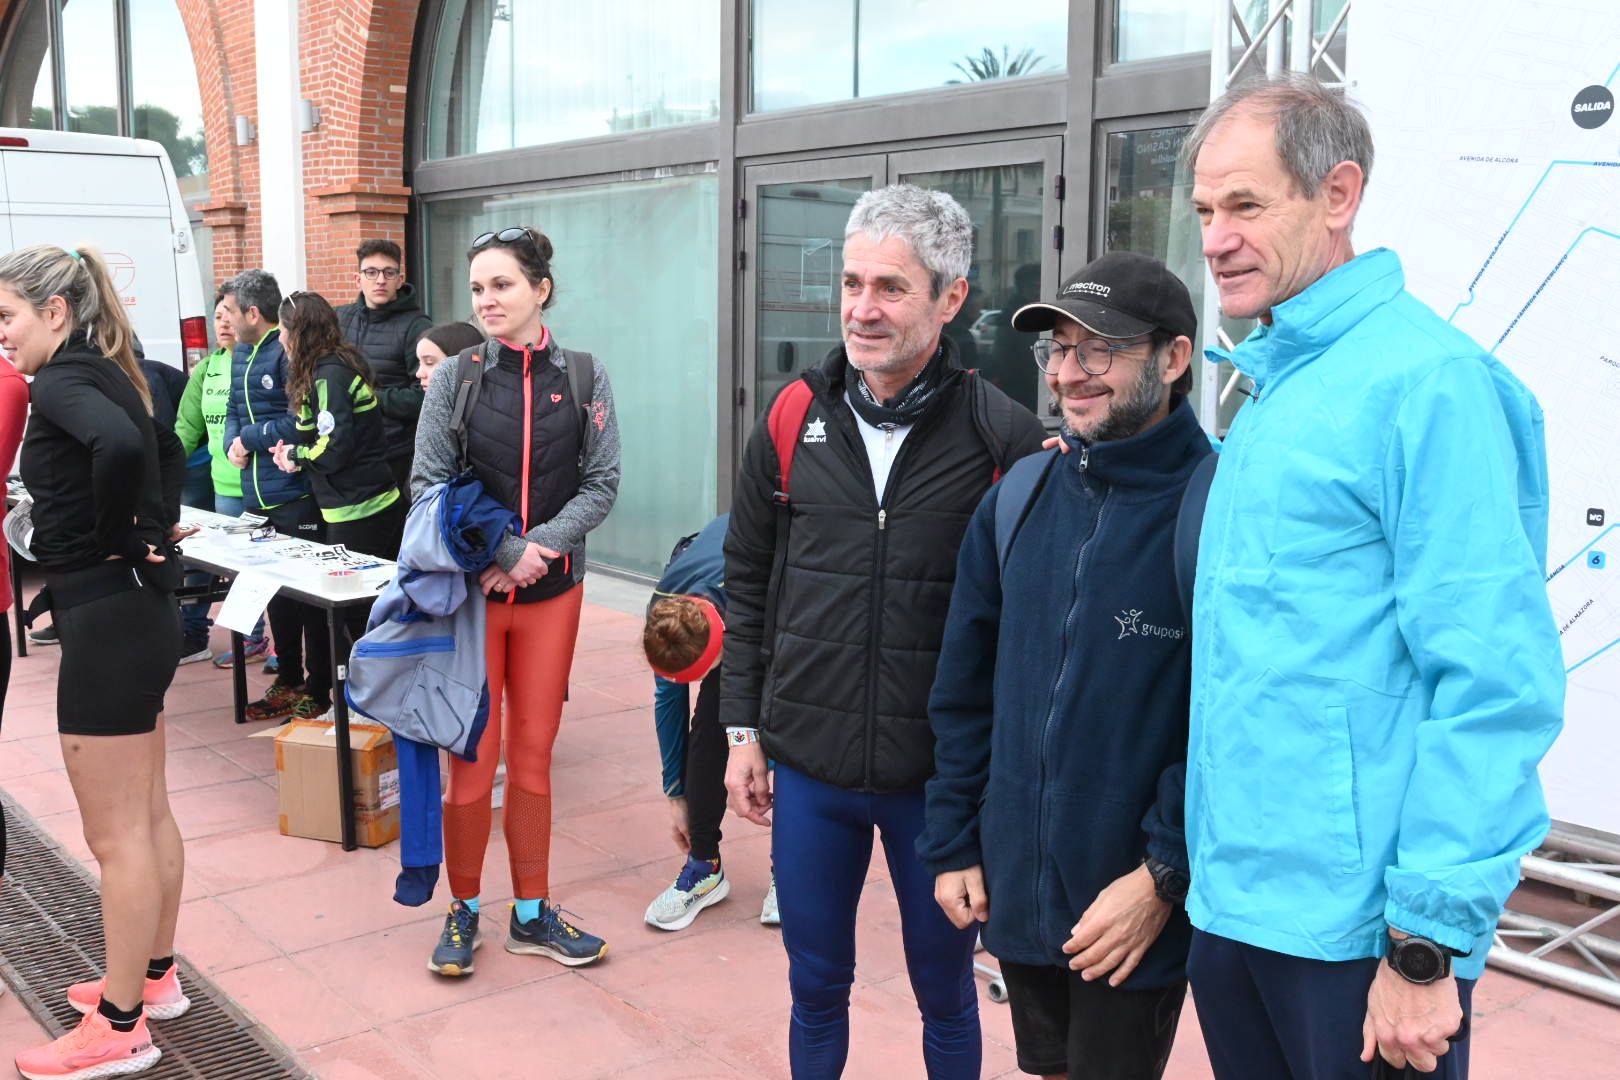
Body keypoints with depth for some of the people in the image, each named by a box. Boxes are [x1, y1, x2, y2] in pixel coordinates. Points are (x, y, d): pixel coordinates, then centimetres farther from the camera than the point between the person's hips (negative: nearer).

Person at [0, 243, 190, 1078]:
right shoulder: (105, 375, 13)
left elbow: (119, 446, -36)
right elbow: (166, 451, 28)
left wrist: (111, 539, -20)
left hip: (106, 618, -10)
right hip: (138, 607, 10)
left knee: (115, 834, 0)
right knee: (147, 815, 19)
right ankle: (154, 977, 34)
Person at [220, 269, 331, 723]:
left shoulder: (289, 352, -14)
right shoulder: (240, 353, 14)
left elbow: (300, 422, -22)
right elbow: (234, 410, 18)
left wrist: (249, 439, -11)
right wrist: (232, 444, -2)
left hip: (295, 496, -9)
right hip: (256, 495, 9)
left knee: (309, 593, 1)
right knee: (274, 591, 17)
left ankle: (319, 690, 11)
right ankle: (288, 679, 29)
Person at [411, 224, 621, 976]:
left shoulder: (583, 378, 1)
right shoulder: (455, 378, -1)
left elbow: (600, 484, -2)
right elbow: (428, 484, -5)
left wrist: (538, 548, -15)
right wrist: (502, 550, -15)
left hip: (552, 590, 1)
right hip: (469, 592, -1)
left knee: (533, 758, 10)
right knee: (473, 761, 2)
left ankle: (532, 915, 24)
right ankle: (463, 912, 21)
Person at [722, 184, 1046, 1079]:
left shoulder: (1003, 435, -10)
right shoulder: (796, 417, 0)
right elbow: (746, 579, 8)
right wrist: (743, 728, 7)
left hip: (940, 776, -2)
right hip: (807, 765, 3)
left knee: (945, 994, 16)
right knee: (815, 986, 18)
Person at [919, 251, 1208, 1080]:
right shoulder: (1018, 496, 3)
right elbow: (964, 688, 8)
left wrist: (1165, 877, -17)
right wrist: (953, 845, 7)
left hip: (1138, 913, -5)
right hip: (1014, 889, 6)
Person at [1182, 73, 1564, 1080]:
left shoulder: (1430, 379, -14)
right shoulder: (1269, 383, 11)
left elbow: (1496, 684, -19)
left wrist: (1429, 944, -18)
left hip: (1358, 927, -7)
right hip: (1231, 901, 8)